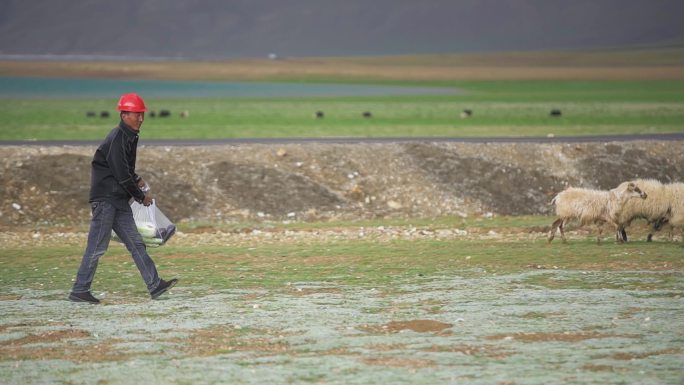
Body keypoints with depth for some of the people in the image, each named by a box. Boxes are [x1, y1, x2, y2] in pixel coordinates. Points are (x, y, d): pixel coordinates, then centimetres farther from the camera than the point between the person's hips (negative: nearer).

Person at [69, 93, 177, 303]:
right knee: (97, 246, -6)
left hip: (120, 200, 10)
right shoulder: (117, 139, -17)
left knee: (136, 243, 6)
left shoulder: (130, 137, 13)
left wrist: (136, 180, 10)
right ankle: (79, 290, 0)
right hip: (106, 198, -10)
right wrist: (141, 196, -9)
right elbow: (121, 175, -18)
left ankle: (155, 285, 4)